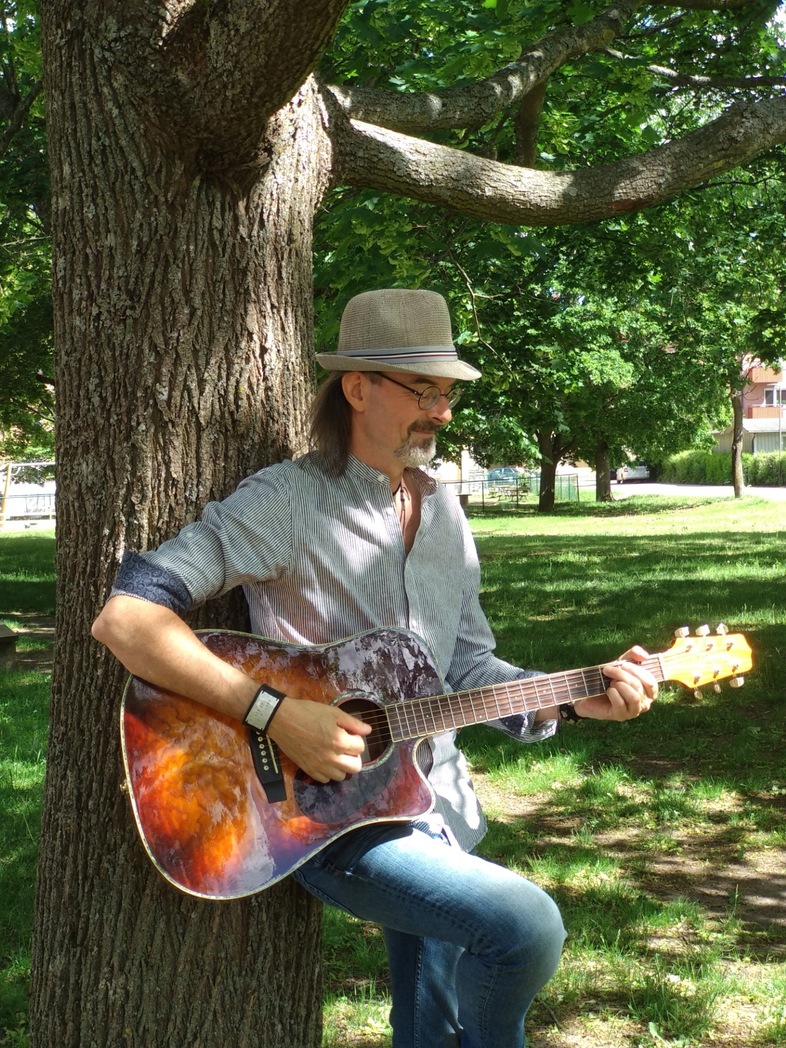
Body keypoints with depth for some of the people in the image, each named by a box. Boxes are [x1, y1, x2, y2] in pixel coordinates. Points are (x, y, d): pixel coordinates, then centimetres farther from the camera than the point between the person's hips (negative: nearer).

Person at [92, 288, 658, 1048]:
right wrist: (274, 713, -31)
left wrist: (574, 699, -2)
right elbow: (123, 619, -25)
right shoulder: (287, 501, -16)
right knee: (527, 924, -25)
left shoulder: (441, 512, 9)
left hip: (436, 805, 8)